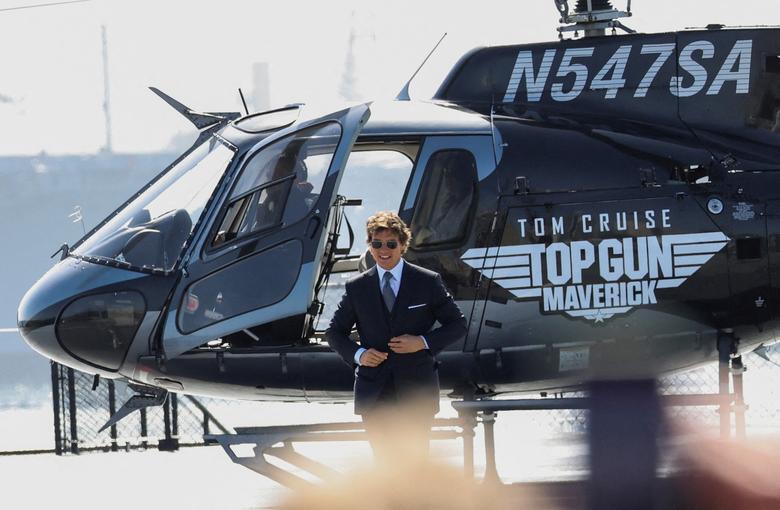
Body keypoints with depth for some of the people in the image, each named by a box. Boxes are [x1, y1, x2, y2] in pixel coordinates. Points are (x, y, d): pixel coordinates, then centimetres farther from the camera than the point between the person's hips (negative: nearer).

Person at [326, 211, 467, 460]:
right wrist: (358, 353, -7)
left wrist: (423, 342, -12)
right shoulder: (357, 287, 5)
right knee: (382, 460, 5)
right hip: (373, 390, 2)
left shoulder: (428, 282, 1)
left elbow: (457, 325, 4)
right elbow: (335, 332, 13)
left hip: (416, 385, -2)